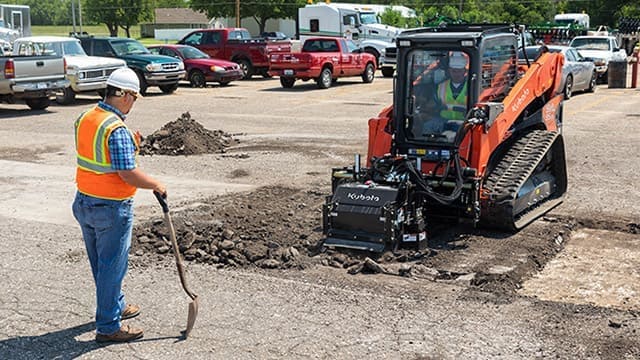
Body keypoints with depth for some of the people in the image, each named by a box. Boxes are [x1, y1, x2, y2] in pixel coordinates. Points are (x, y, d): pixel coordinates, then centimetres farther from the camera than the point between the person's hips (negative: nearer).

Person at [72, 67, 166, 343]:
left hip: (84, 203, 9)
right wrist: (156, 185, -10)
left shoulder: (84, 119, 4)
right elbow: (129, 175, -25)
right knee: (112, 267, 3)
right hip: (112, 208, -9)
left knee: (100, 264, 21)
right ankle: (108, 327, 13)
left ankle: (116, 306, 41)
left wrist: (130, 146, 9)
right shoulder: (117, 130, -23)